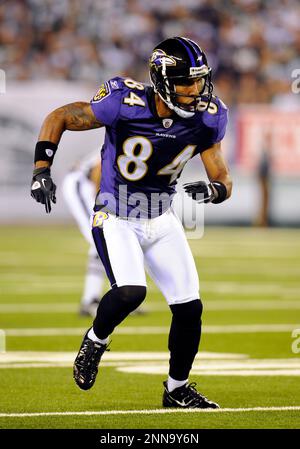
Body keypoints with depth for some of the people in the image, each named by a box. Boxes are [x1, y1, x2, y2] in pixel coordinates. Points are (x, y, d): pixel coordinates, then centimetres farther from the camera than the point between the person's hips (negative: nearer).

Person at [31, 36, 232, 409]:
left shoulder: (206, 118, -10)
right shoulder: (126, 105, -24)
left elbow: (223, 180, -4)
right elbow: (60, 117, -11)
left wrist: (212, 190, -28)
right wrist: (41, 170, -20)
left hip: (162, 220, 5)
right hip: (116, 218, -5)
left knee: (189, 307, 1)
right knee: (130, 292, -28)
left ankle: (177, 389, 23)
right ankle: (95, 340, 6)